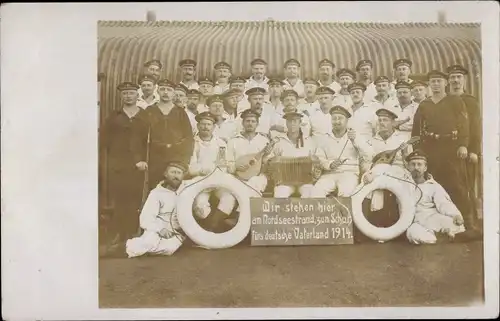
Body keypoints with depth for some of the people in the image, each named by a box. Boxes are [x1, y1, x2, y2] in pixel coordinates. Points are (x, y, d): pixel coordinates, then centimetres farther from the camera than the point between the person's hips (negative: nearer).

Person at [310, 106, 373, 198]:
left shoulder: (355, 137, 13)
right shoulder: (323, 139, 17)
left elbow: (369, 156, 1)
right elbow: (319, 159, 6)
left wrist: (356, 140, -11)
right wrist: (329, 164, -15)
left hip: (349, 173, -1)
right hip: (329, 174, 2)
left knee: (345, 192, -34)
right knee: (316, 191, -29)